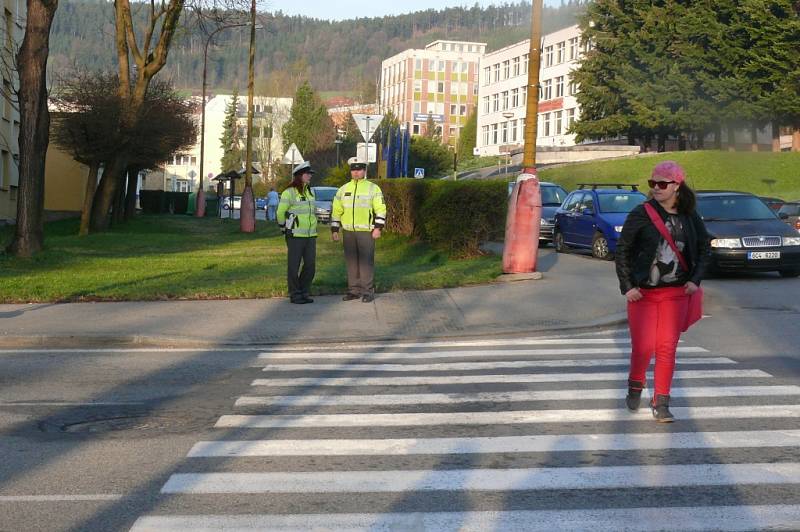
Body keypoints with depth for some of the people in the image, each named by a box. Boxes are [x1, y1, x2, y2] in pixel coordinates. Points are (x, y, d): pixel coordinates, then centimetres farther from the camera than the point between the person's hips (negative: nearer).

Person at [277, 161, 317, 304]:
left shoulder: (310, 192, 11)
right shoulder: (289, 193, -9)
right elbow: (280, 213, -3)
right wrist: (284, 228, 7)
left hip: (310, 235, 6)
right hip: (295, 236, -6)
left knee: (310, 265, 6)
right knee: (294, 266, 1)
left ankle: (304, 292, 19)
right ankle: (294, 295, 10)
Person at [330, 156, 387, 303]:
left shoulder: (373, 188, 1)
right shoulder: (343, 190, 13)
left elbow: (381, 209, -3)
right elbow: (336, 211, 16)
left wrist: (378, 228, -11)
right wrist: (334, 230, 10)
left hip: (366, 232, -4)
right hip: (348, 232, 4)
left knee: (366, 262, -5)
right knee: (351, 262, 7)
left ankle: (368, 291, 1)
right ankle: (354, 290, 14)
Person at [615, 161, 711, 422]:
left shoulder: (690, 217, 3)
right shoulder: (641, 214, -7)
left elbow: (705, 248, 15)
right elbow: (622, 251, -3)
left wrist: (696, 279, 3)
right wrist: (627, 286, -8)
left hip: (676, 293, 2)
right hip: (642, 292, -2)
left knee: (667, 349, 2)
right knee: (643, 347, -3)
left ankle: (661, 403, 12)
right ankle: (635, 386, 26)